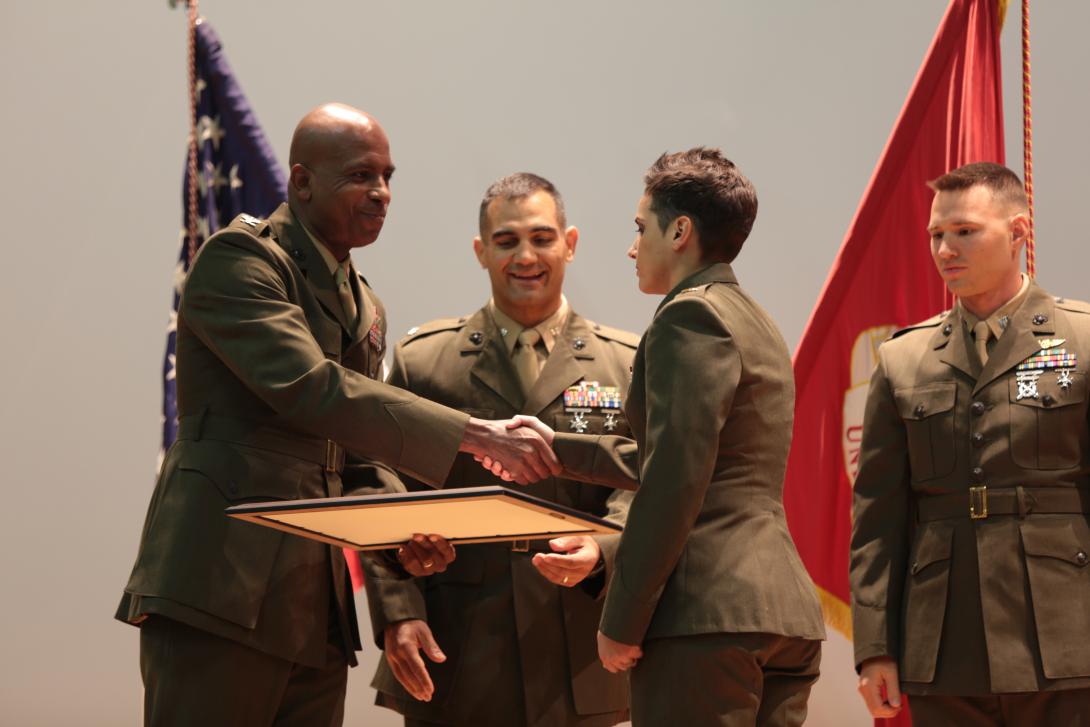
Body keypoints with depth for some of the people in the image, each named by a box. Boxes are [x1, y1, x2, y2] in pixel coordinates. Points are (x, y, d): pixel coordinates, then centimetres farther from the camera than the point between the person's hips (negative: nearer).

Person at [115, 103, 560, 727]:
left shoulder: (364, 307, 22)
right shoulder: (237, 257, -4)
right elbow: (307, 390, -19)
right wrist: (470, 435, -23)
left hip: (316, 609, 8)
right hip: (222, 588, -8)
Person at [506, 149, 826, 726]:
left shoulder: (691, 317, -9)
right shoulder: (757, 325, 21)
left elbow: (674, 483, -17)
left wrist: (621, 622, -14)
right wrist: (556, 447, 34)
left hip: (708, 614, -9)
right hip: (785, 610, 9)